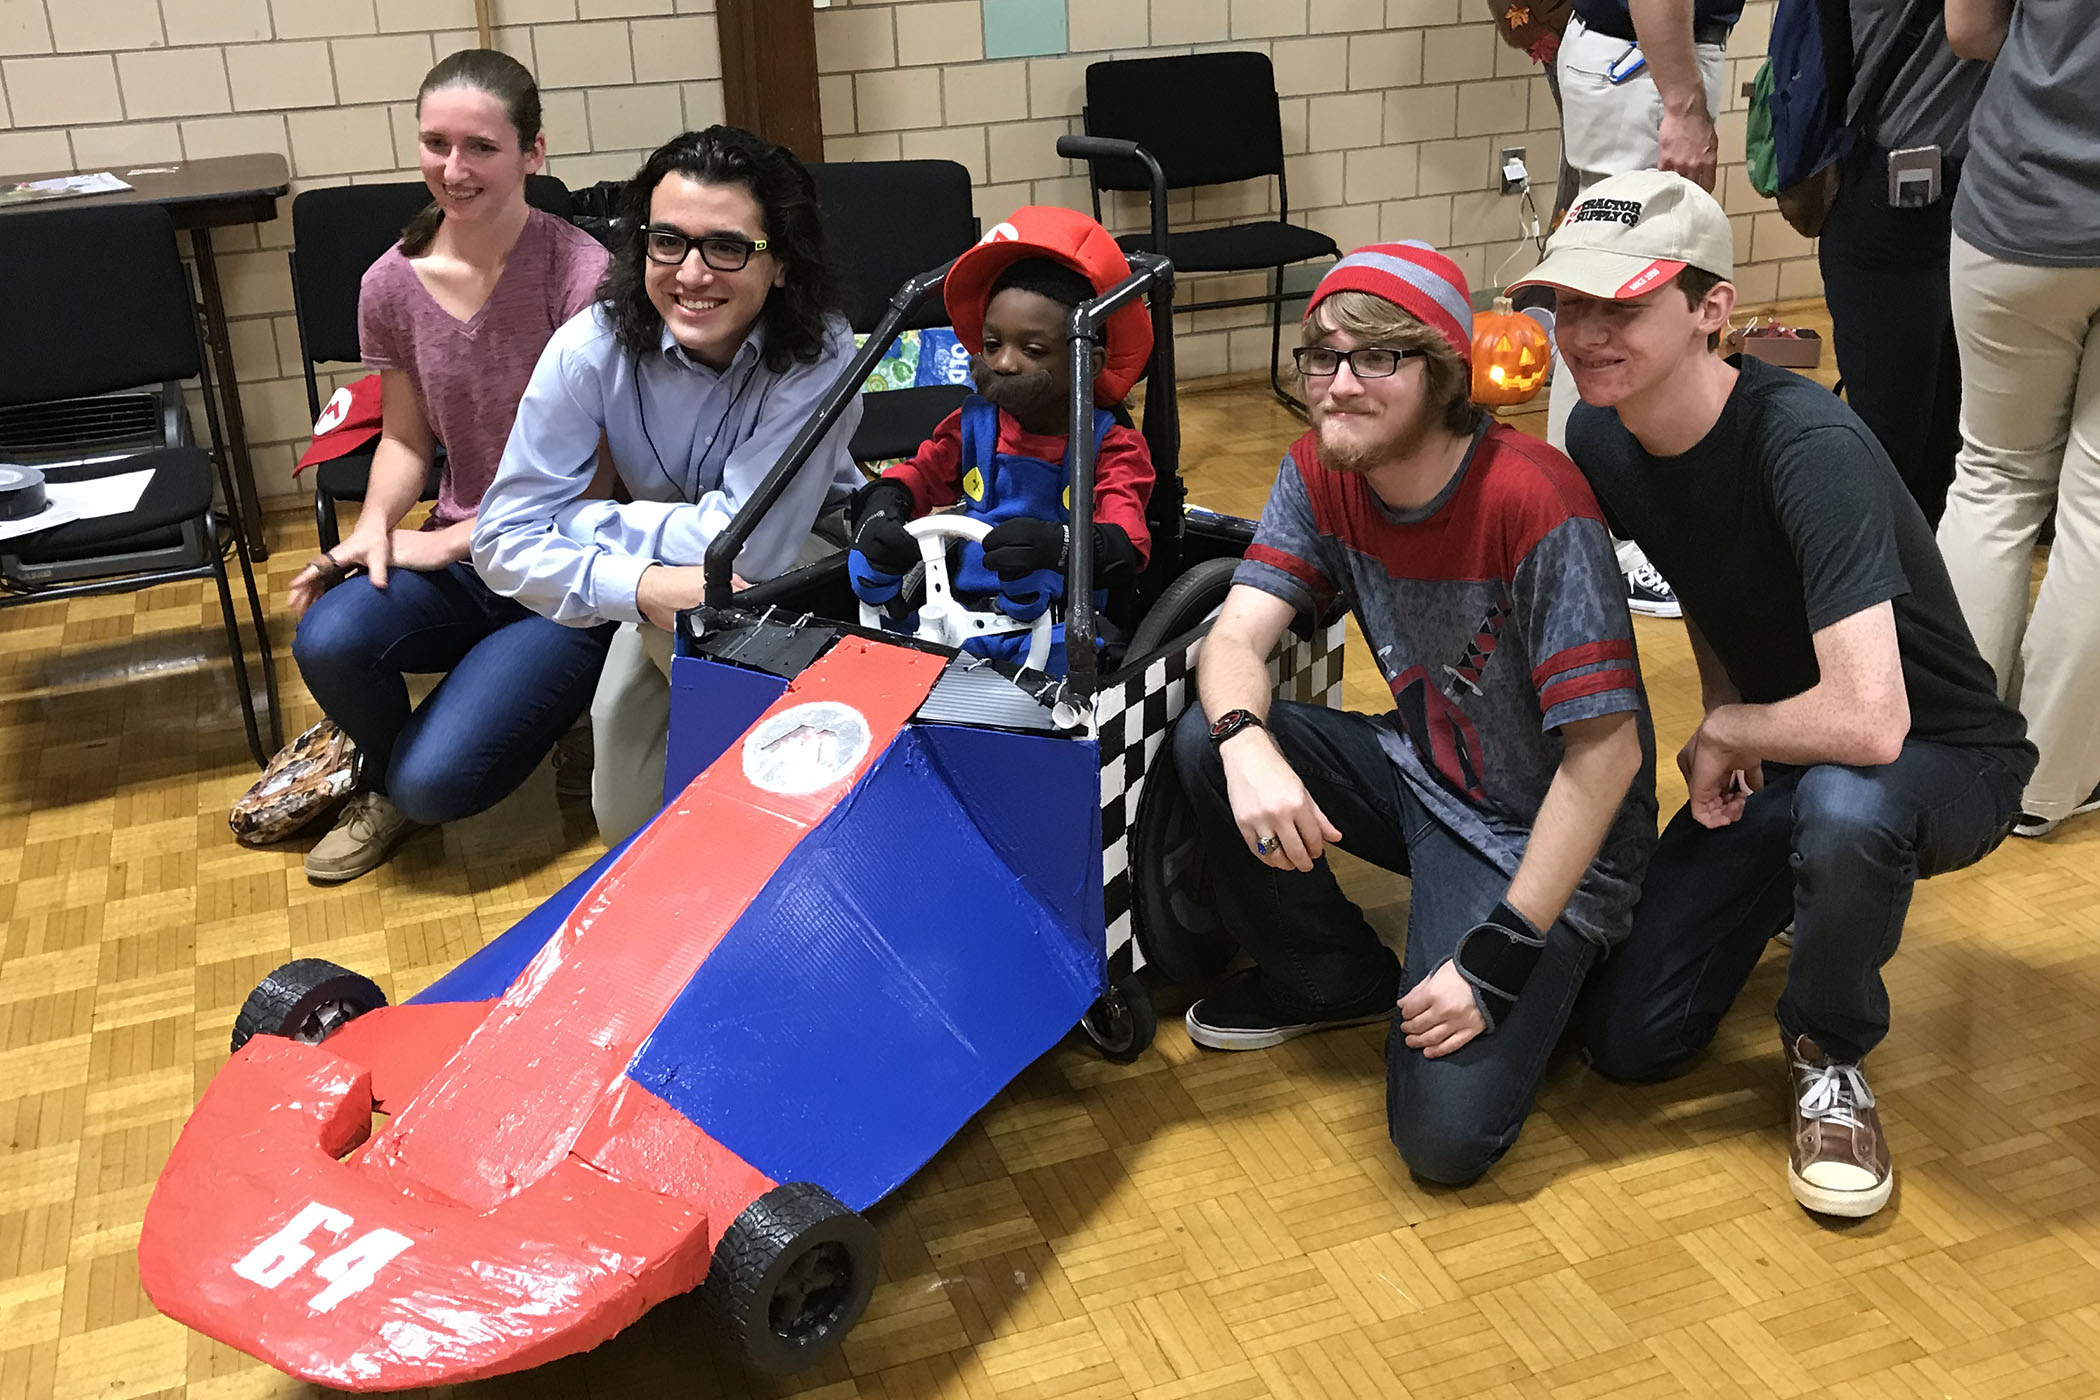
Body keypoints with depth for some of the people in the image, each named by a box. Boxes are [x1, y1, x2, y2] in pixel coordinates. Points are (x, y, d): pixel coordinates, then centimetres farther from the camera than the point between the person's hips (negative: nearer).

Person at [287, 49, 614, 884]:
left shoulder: (581, 275, -16)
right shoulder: (392, 285, 0)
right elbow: (406, 439, 12)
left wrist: (453, 541, -13)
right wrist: (375, 526, -8)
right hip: (459, 558, 5)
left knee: (436, 782, -19)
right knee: (329, 639, -27)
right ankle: (382, 778, 8)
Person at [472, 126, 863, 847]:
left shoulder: (819, 352, -29)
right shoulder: (594, 348, -23)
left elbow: (748, 543, -33)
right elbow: (507, 538, -23)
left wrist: (571, 517, -24)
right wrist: (638, 587, -41)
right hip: (667, 568, 3)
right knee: (628, 818, -4)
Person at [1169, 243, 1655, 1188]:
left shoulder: (1533, 501, -27)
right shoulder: (1320, 473, -6)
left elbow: (1606, 750, -25)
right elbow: (1236, 637, -14)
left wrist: (1500, 956, -25)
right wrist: (1245, 742, -39)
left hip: (1542, 829, -6)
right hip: (1422, 778, 6)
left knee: (1446, 1134, -20)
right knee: (1205, 744, -18)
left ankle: (1546, 976, 13)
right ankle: (1334, 976, 8)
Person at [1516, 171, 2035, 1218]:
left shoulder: (1809, 447, -33)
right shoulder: (1602, 438, -9)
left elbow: (1868, 721, -42)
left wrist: (1723, 734, -22)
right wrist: (1723, 722, -3)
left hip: (1946, 763, -6)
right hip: (1769, 760, 6)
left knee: (1845, 805, -43)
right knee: (1626, 1040, -2)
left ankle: (1829, 1054, -10)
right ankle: (1788, 896, 28)